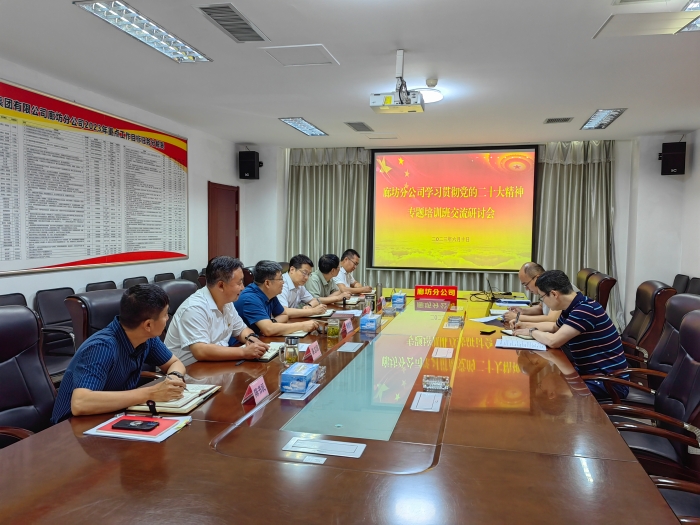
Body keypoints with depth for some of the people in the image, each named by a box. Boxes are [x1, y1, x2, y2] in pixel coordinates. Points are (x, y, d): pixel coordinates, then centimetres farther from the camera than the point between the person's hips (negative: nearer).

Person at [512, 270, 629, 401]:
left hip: (609, 383, -9)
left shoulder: (586, 309, -24)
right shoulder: (572, 308, 5)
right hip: (589, 373, 9)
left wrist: (531, 332, -9)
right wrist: (527, 326, 16)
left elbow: (553, 341, -28)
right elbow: (555, 327, 28)